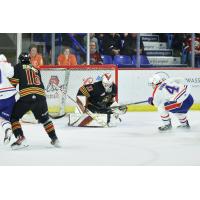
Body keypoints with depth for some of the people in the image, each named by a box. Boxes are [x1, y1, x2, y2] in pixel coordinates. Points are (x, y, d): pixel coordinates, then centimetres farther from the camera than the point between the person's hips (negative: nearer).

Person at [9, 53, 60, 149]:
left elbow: (14, 81, 1)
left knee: (13, 117, 10)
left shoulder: (18, 67, 12)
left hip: (26, 96, -4)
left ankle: (20, 138, -7)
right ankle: (54, 139, 23)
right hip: (40, 96, 4)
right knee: (44, 119, 25)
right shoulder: (36, 69, 27)